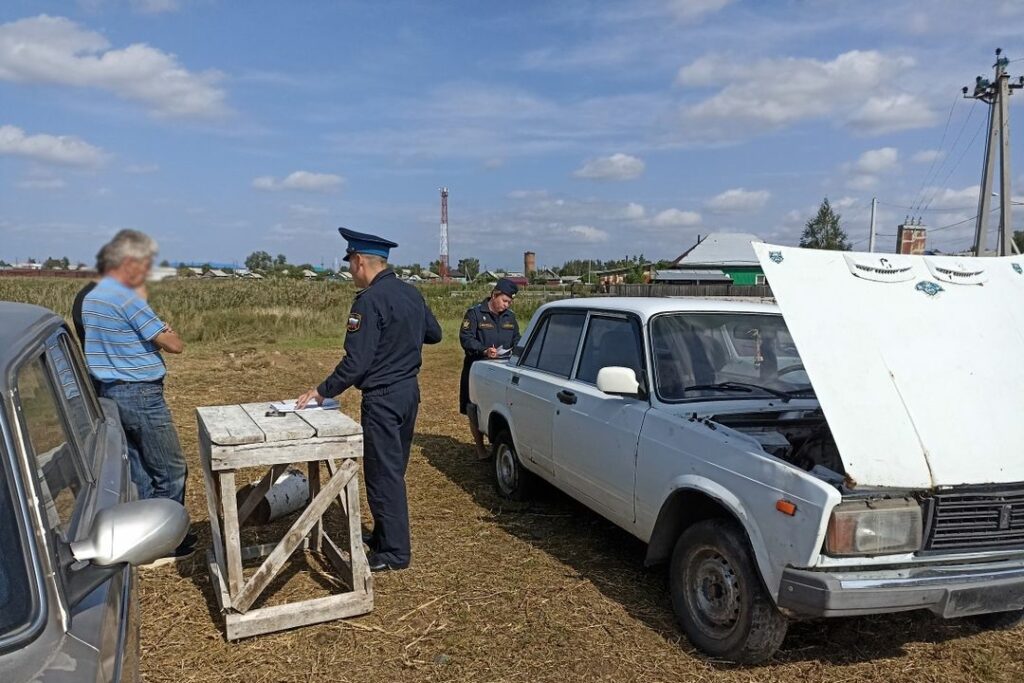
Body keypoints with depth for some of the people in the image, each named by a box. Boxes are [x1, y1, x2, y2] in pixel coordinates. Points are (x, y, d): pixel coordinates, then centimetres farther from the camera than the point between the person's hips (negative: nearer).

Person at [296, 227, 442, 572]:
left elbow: (356, 362, -22)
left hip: (383, 398, -9)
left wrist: (322, 391, -11)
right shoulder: (411, 292, 6)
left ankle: (395, 551, 10)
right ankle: (385, 534, 33)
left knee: (383, 474, 1)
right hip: (409, 390, 9)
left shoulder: (369, 300, -19)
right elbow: (434, 333, 19)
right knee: (394, 469, 19)